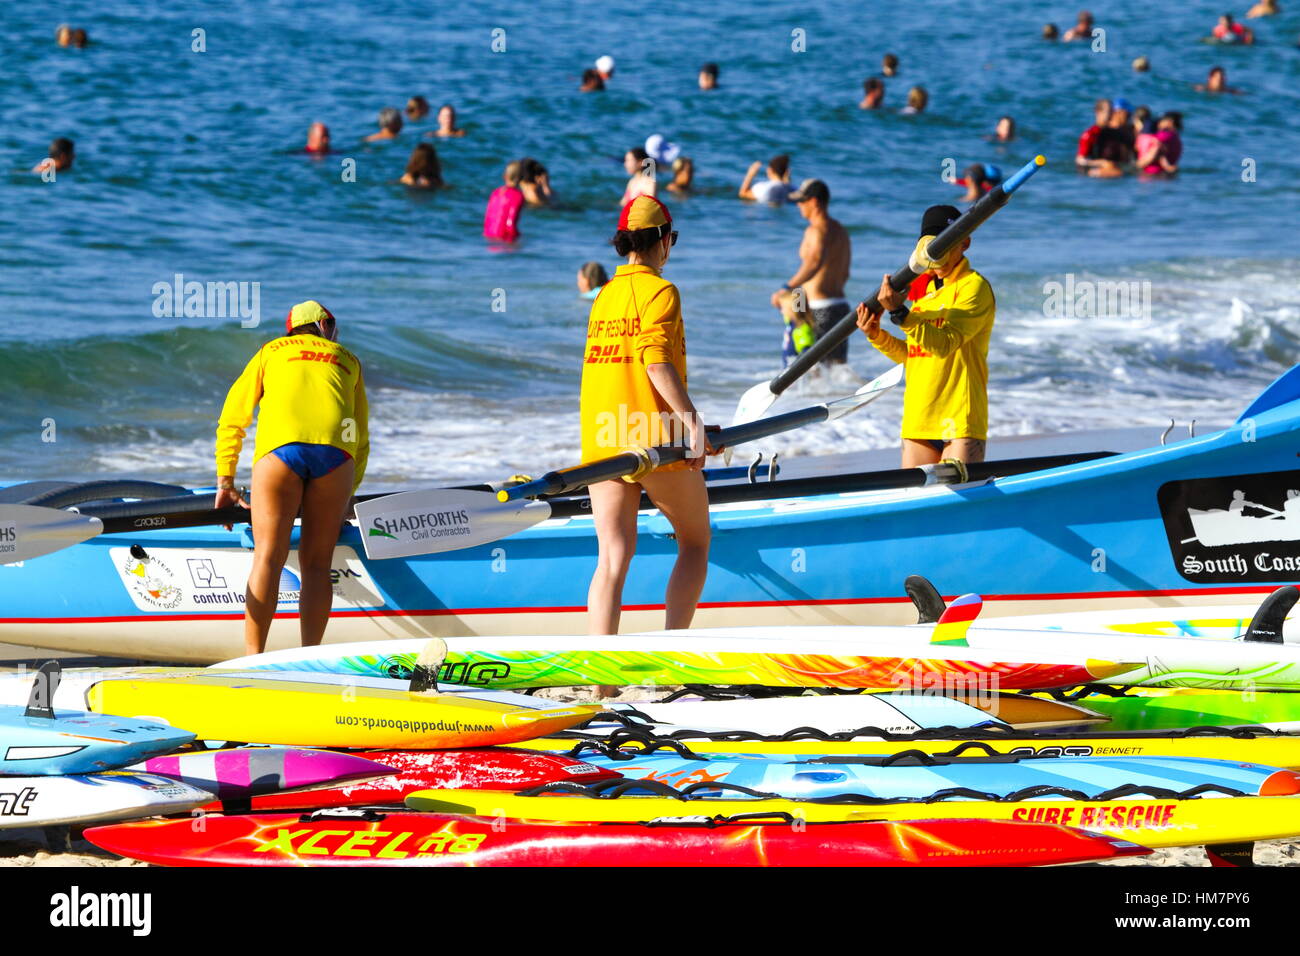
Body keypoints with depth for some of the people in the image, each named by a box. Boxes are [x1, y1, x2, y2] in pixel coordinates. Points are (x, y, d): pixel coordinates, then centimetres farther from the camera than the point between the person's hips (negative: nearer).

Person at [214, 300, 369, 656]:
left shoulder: (271, 351, 31)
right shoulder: (347, 360, 34)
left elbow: (231, 421, 27)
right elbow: (362, 441, 32)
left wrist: (225, 483, 31)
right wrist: (346, 496, 38)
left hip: (281, 447, -1)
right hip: (336, 452, 1)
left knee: (268, 557, -5)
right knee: (316, 564, 5)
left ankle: (252, 661, -14)